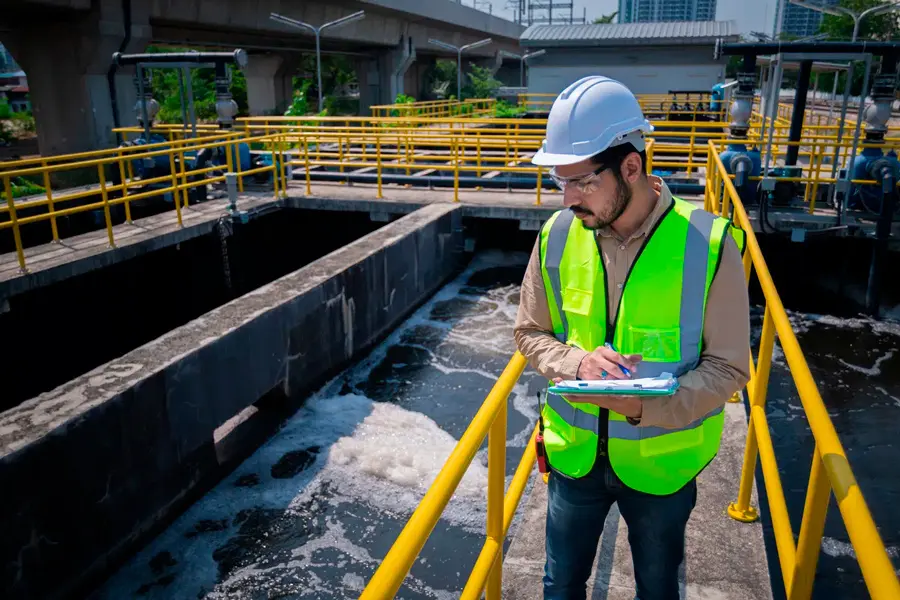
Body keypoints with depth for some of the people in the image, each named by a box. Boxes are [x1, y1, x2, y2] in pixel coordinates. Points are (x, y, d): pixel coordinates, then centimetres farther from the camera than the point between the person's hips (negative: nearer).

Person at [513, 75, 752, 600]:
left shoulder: (708, 244, -19)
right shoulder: (558, 236, -11)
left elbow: (729, 366, -13)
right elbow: (530, 334, 0)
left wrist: (647, 405, -29)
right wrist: (577, 363, -22)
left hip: (662, 459, -2)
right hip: (576, 454, 2)